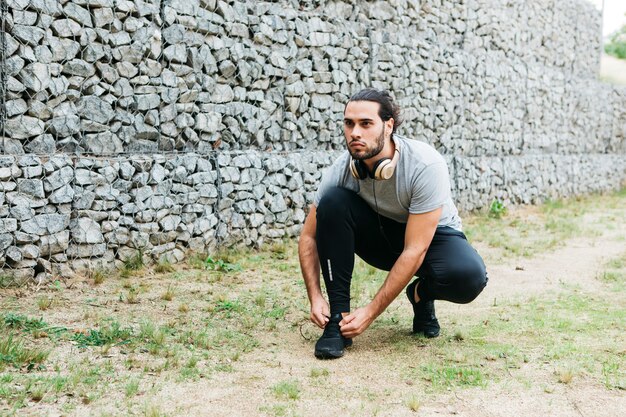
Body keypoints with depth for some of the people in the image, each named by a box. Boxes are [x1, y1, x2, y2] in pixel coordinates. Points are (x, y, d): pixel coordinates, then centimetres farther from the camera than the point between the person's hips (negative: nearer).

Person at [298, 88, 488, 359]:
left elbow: (414, 251, -31)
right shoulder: (341, 171, -21)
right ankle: (338, 317, -19)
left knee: (468, 276, -36)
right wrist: (315, 298, -23)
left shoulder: (426, 165, -32)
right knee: (333, 201, -27)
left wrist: (371, 312, -31)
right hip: (382, 235, 3)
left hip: (432, 235, -2)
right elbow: (309, 236, -10)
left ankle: (421, 295, 2)